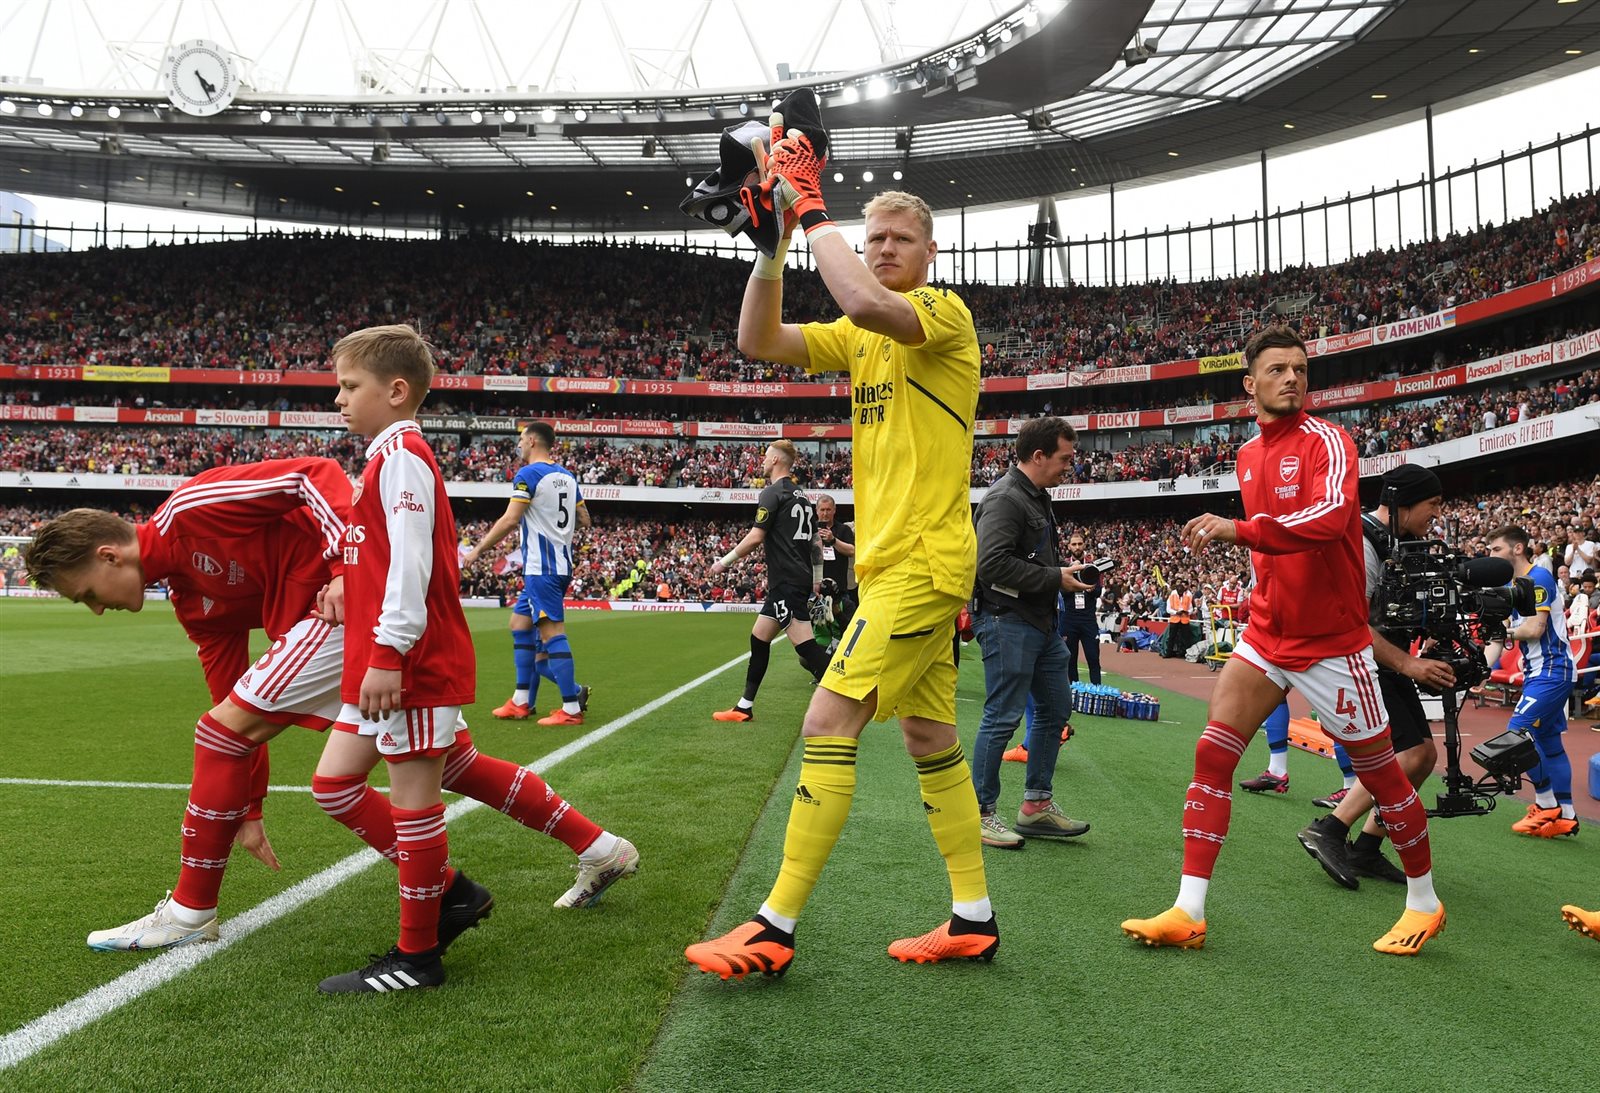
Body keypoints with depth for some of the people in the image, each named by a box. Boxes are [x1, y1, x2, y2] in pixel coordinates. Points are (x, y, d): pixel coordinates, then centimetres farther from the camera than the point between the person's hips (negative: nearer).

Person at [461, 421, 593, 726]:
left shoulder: (528, 474, -10)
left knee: (552, 633, -8)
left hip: (541, 568, -9)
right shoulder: (567, 476, 12)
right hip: (562, 563, 9)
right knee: (520, 624, 16)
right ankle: (521, 702, 19)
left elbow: (510, 520, -16)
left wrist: (477, 550, -8)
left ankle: (571, 709, -9)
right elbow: (584, 520, 16)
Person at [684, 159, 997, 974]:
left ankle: (775, 928, -5)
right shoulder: (860, 337, 17)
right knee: (928, 737, 11)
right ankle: (973, 918, 21)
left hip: (921, 563, -9)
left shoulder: (946, 312, -7)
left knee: (828, 725, -12)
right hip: (897, 564, 9)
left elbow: (864, 303, -29)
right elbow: (759, 341, 5)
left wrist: (812, 211, -17)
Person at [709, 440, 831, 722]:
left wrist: (724, 561, -4)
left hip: (787, 582, -9)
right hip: (799, 580, 9)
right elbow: (816, 542, 20)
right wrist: (817, 578, 25)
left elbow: (755, 537, -15)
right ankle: (745, 707, 20)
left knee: (806, 645, -13)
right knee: (759, 637, 14)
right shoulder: (801, 497, 18)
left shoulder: (772, 493, -8)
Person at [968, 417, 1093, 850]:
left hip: (1041, 623, 11)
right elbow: (993, 563, -26)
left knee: (1055, 708, 16)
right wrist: (1055, 578, -19)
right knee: (1002, 717, -5)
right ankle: (980, 813, 6)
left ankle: (1037, 805, 26)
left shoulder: (1037, 497, 16)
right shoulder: (1005, 498, -16)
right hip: (1008, 622, -11)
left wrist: (1066, 570, 9)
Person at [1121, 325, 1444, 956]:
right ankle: (1188, 913, -2)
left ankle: (1424, 903, 32)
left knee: (1379, 772, 8)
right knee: (1212, 753, -5)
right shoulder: (1248, 456, 9)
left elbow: (1331, 516, -32)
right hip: (1267, 635, 6)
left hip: (1331, 639, -6)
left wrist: (1237, 529, -38)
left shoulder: (1327, 442, -12)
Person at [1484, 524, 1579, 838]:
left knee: (1519, 731, -13)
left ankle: (1547, 806, -1)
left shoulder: (1539, 577, -14)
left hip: (1552, 670, -10)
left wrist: (1505, 631, -3)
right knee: (1547, 741, 11)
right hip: (1538, 672, 10)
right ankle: (1565, 816, 18)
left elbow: (1535, 629, -22)